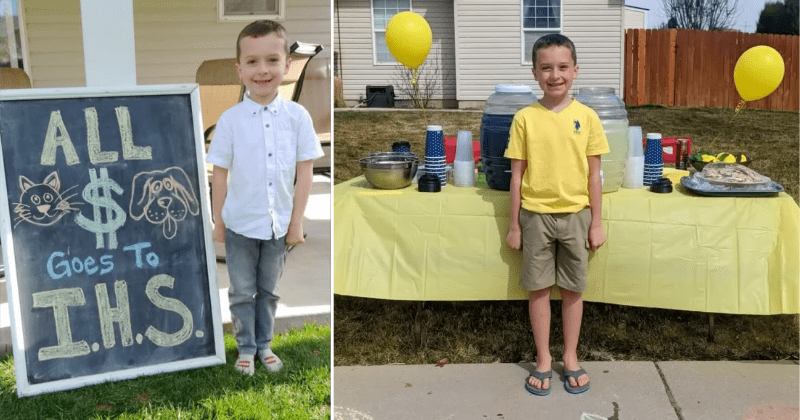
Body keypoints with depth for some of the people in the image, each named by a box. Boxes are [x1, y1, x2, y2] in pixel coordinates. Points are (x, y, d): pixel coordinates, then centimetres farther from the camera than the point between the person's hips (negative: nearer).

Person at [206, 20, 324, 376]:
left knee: (269, 290, 16)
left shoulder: (298, 116, -8)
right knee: (242, 292, 13)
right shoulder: (230, 120, -9)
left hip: (279, 224, 1)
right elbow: (220, 173, -2)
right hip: (240, 224, -1)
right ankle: (246, 348, 28)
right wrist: (217, 222, 2)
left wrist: (296, 222, -2)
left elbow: (305, 171, -3)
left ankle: (264, 345, 32)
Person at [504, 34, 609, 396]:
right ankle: (543, 360, 23)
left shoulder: (587, 117, -3)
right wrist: (514, 225, 0)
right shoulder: (525, 118, -5)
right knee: (538, 288, 8)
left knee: (572, 289, 10)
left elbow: (593, 174, 2)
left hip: (575, 214, 1)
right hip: (536, 215, 0)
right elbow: (517, 175, -1)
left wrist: (596, 222, 2)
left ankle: (571, 358, 27)